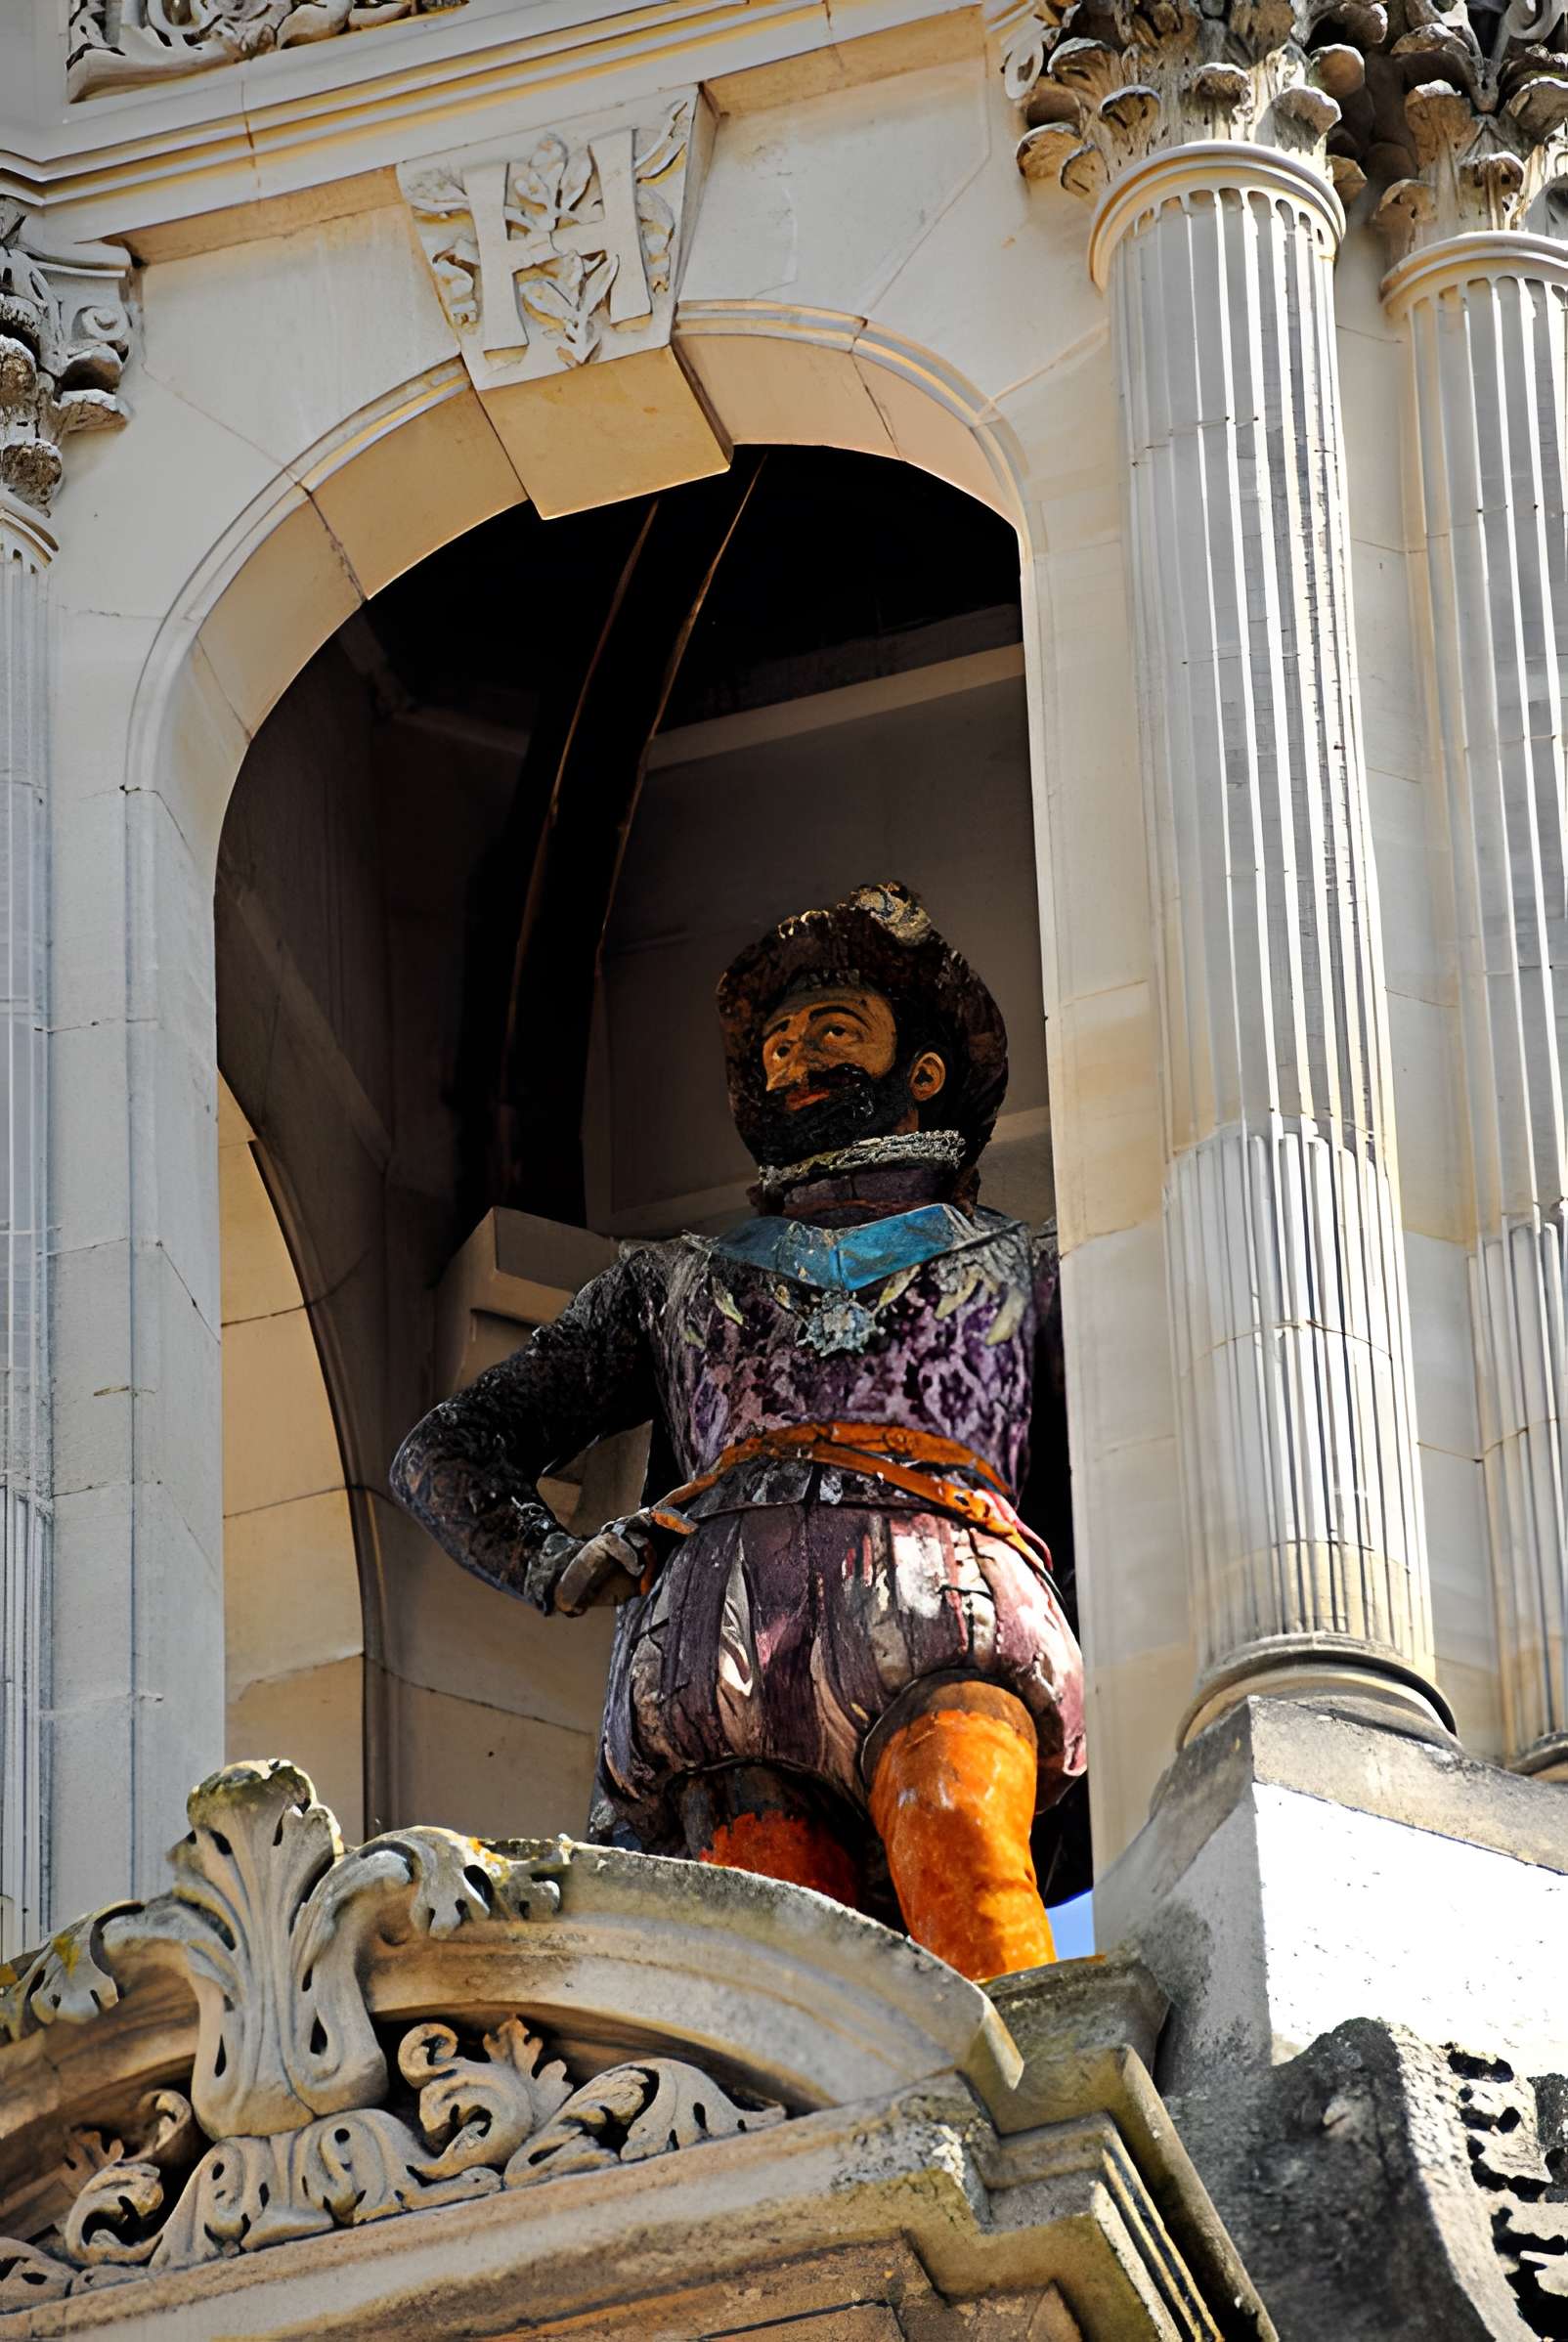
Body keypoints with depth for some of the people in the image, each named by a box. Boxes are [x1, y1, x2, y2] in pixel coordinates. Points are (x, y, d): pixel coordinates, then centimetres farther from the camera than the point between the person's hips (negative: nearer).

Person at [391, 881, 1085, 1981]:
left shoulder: (1026, 1269, 34)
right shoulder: (673, 1281, 39)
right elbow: (444, 1453, 36)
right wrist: (557, 1564, 14)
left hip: (938, 1624, -1)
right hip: (717, 1636, 1)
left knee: (959, 1845, -38)